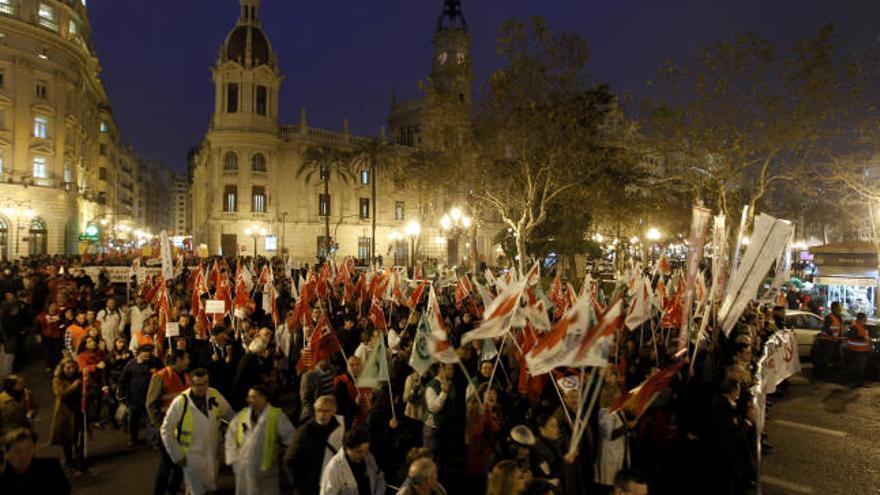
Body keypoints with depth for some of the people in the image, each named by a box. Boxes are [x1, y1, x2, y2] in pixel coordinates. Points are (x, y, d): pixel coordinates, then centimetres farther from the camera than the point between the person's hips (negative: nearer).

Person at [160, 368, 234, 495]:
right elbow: (166, 430, -11)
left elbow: (230, 414, 5)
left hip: (212, 453, 4)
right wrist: (177, 455, -9)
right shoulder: (180, 402, -20)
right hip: (191, 456, -4)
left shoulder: (215, 395, -10)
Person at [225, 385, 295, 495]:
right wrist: (233, 459, 5)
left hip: (266, 469, -4)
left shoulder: (277, 416, -10)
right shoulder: (242, 414, 2)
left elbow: (291, 437, -9)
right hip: (244, 469, 4)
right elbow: (231, 435, 10)